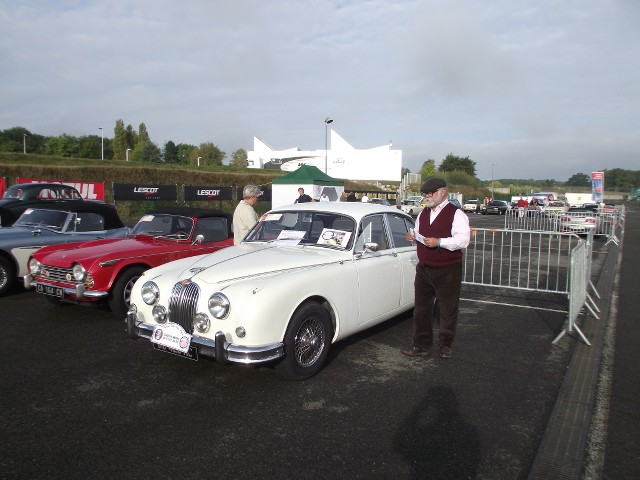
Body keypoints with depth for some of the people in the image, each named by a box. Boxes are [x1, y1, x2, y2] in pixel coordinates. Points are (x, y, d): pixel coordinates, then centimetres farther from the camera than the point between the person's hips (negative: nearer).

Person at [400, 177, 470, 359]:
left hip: (448, 271, -6)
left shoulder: (456, 213, -9)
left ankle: (446, 346, 24)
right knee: (421, 309, 9)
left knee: (448, 311, 7)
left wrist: (439, 242, -25)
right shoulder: (423, 214, 13)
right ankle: (421, 345, 20)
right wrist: (413, 237, 1)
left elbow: (463, 240, -18)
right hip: (424, 269, 6)